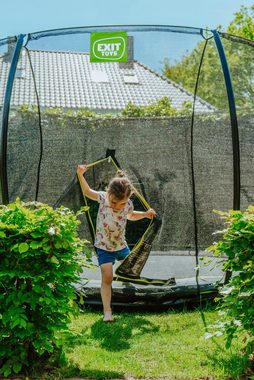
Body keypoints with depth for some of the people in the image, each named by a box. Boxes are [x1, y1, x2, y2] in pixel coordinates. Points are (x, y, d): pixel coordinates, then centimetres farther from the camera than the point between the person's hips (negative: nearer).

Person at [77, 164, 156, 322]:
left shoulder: (128, 204, -15)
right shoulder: (103, 198, -23)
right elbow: (87, 192, -6)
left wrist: (145, 214, -7)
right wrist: (80, 175, -18)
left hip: (121, 245, 4)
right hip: (104, 247, -4)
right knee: (107, 278, -14)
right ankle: (107, 311, -11)